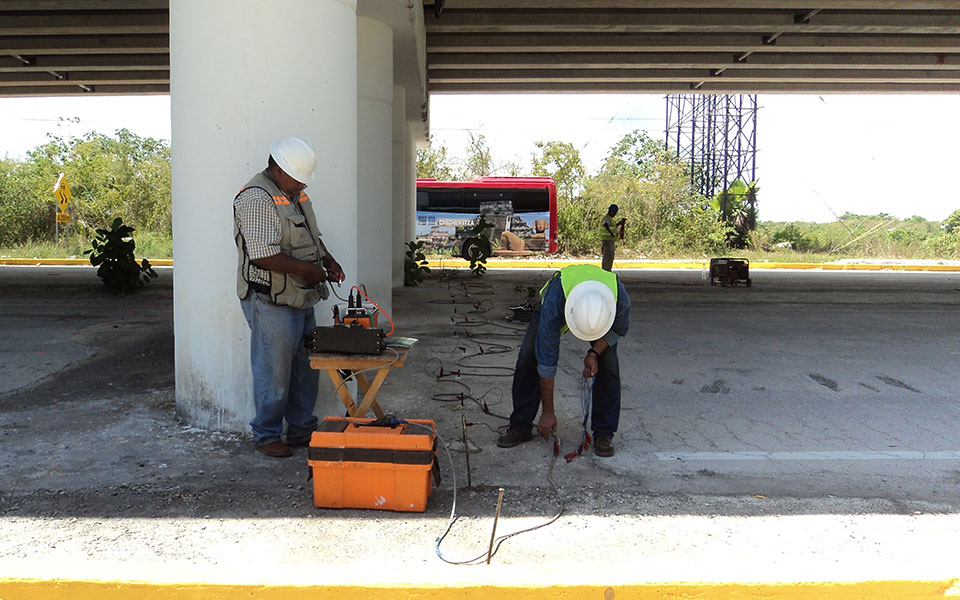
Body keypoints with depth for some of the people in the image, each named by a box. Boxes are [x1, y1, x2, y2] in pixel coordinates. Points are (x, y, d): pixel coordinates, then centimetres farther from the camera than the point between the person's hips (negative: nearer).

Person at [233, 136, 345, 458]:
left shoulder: (296, 195, 15)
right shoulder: (255, 198, -16)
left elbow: (311, 236, 27)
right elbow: (264, 254, -24)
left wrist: (327, 260, 9)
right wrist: (308, 270, -16)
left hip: (302, 300, 9)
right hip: (272, 303, -9)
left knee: (306, 369, 15)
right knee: (274, 373, 0)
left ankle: (302, 431, 28)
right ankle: (266, 435, 17)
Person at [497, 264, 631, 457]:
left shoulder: (620, 298, -40)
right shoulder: (553, 304, -44)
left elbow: (619, 329, -12)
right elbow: (546, 361, -35)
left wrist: (594, 353, -28)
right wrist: (548, 412, -29)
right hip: (561, 303, -1)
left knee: (608, 363, -18)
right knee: (528, 356, -17)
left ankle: (604, 434, -5)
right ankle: (520, 428, -3)